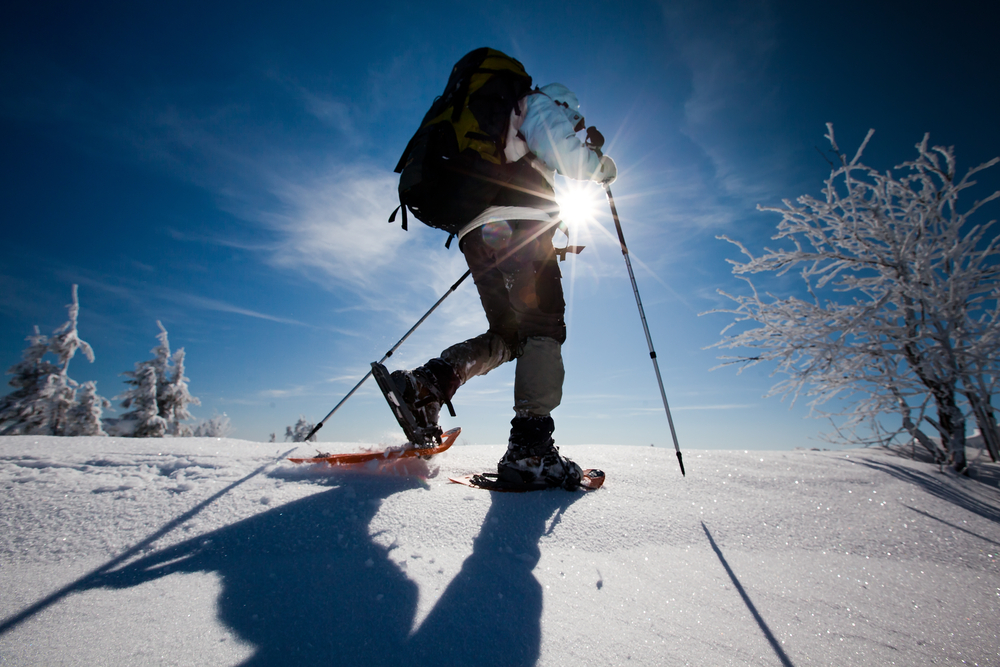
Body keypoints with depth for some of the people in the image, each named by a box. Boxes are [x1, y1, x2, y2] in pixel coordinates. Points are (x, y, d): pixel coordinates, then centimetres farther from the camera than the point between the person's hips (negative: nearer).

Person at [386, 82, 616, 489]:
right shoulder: (541, 106, 18)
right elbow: (565, 155, -3)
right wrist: (602, 167, 17)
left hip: (475, 233, 8)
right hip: (518, 225, -8)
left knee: (508, 335, 11)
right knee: (545, 329, -10)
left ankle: (428, 383, -7)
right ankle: (530, 448, -20)